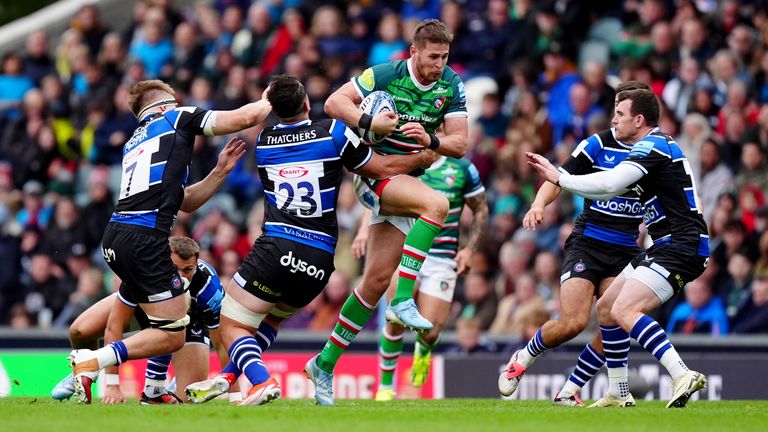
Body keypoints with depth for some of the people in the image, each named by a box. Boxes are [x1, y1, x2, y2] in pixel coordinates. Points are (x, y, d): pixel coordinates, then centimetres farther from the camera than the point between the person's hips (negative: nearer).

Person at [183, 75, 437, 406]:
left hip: (277, 250, -3)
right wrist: (425, 158, 25)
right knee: (270, 317, 28)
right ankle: (228, 376, 16)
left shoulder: (263, 142, 11)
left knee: (233, 326, 5)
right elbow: (384, 168, 10)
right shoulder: (334, 133, 2)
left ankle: (261, 382, -22)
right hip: (320, 261, 3)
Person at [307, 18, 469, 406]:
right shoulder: (385, 76, -12)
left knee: (377, 280, 2)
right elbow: (335, 102, -11)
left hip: (411, 178, 5)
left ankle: (326, 363, 11)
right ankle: (403, 300, -33)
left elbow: (459, 144, -2)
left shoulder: (452, 87, 0)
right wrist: (369, 123, -27)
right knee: (437, 204, -33)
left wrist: (431, 140, -22)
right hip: (376, 173, -5)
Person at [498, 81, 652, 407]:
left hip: (625, 254, 3)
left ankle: (569, 391, 0)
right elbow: (560, 179, -2)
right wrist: (539, 204, -21)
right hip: (587, 244, -2)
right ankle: (523, 359, 14)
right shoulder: (598, 144, -3)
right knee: (573, 323, -16)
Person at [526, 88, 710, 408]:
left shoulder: (652, 146, -12)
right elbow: (613, 187, 28)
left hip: (681, 246, -11)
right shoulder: (657, 145, 20)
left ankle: (683, 375, -33)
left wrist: (559, 178, -15)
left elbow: (608, 183, -24)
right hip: (667, 247, 11)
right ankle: (619, 394, 18)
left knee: (624, 311, -24)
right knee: (605, 308, 13)